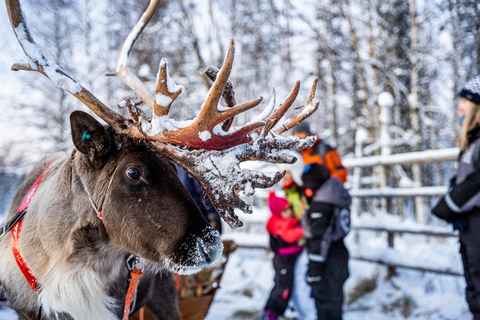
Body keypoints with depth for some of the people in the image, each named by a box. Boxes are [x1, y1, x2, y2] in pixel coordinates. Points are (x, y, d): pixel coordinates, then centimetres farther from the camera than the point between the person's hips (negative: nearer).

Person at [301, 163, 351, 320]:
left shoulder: (320, 206, -20)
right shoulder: (336, 199, 10)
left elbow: (319, 239, -23)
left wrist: (313, 268, -20)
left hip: (327, 260, -10)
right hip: (340, 254, 10)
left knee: (325, 302, 0)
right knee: (335, 299, 21)